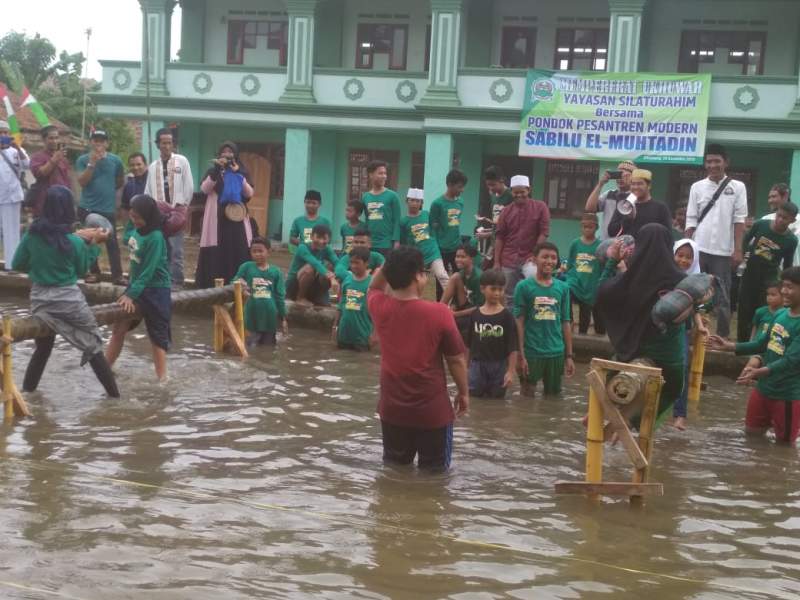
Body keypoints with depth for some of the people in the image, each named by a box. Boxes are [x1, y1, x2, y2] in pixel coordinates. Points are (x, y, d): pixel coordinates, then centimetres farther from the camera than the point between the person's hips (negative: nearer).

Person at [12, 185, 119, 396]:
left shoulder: (32, 234, -5)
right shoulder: (74, 242, -14)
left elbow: (17, 264, 5)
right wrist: (94, 244, 6)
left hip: (40, 299, 4)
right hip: (69, 299, -4)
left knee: (42, 348, 23)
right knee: (93, 346, 9)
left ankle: (26, 392, 25)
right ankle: (114, 394, 11)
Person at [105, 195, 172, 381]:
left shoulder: (155, 238, -21)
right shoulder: (137, 230, 1)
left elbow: (148, 271, -21)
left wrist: (131, 295, -21)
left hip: (155, 290, -8)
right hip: (136, 285, 8)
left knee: (157, 336, 0)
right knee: (119, 328, 10)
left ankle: (162, 379, 7)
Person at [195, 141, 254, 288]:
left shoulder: (242, 172, 10)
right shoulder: (213, 171, 9)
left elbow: (249, 194, -3)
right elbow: (204, 189, -8)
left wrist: (238, 175, -14)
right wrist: (216, 171, -18)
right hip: (217, 219, -1)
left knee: (238, 252, -5)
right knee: (215, 253, -5)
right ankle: (214, 285, -3)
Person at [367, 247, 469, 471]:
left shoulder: (380, 308, -9)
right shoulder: (439, 313, -19)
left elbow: (374, 288, 17)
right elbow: (457, 360, -9)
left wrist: (392, 263, 1)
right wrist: (464, 392, 7)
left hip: (392, 408, 4)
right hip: (432, 410, -4)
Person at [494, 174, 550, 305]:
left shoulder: (540, 207, -2)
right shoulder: (506, 211, 5)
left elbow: (544, 233, -4)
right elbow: (499, 237, 4)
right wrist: (496, 262, 0)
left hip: (530, 260, -3)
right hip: (508, 260, 3)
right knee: (508, 297, 9)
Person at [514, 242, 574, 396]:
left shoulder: (563, 288, 5)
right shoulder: (524, 286, -4)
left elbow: (565, 322, 9)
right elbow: (519, 322, -4)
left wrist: (569, 355, 8)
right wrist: (520, 355, -8)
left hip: (556, 352, 3)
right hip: (531, 352, -3)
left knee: (553, 395, 12)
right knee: (528, 395, 6)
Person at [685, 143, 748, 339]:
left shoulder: (737, 187, 1)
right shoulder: (697, 187, 6)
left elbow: (739, 220, -1)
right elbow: (691, 220, 6)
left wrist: (738, 250, -5)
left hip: (723, 251, -2)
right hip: (698, 249, 2)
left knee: (722, 296, 4)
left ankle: (723, 336, 11)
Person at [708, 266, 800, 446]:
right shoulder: (780, 314, 1)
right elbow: (763, 343, 12)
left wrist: (759, 372, -39)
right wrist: (729, 346, 5)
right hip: (764, 388, 7)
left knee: (784, 443, 8)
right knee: (751, 433, 20)